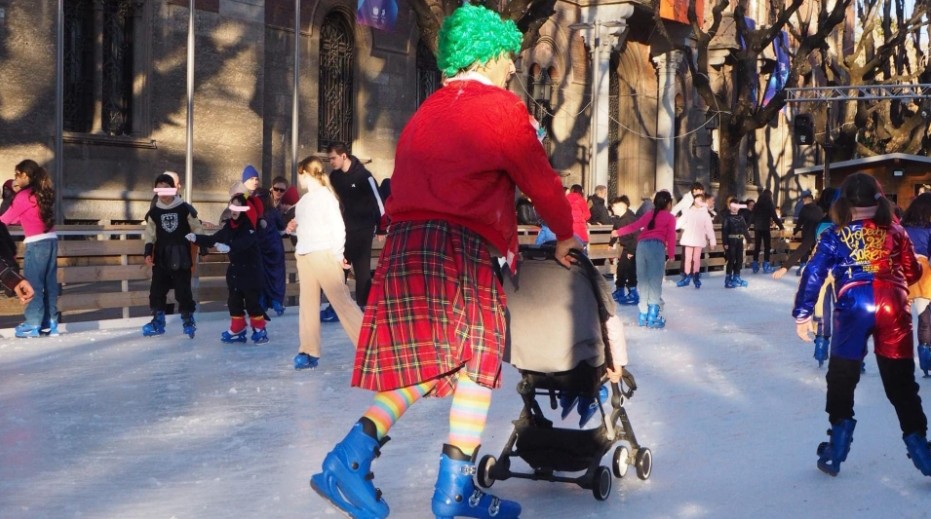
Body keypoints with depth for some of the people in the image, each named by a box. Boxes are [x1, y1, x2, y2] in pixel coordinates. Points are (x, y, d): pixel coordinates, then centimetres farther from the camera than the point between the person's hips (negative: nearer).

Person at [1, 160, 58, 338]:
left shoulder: (24, 196, -9)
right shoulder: (44, 193, 13)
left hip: (36, 243, -7)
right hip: (51, 240, 7)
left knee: (33, 283, -3)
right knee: (49, 283, 8)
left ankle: (32, 325, -3)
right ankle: (50, 323, 11)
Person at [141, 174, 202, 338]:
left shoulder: (185, 209, -3)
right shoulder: (154, 212, 3)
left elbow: (197, 229, 2)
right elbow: (150, 234, 6)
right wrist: (148, 252, -5)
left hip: (181, 257, -3)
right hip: (161, 257, 3)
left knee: (183, 290, -1)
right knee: (157, 289, 3)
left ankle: (188, 320, 12)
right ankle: (158, 321, 13)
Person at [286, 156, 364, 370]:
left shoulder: (325, 196, -9)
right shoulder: (304, 199, 14)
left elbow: (338, 226, -11)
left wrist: (337, 254, -10)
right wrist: (294, 227, 4)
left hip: (323, 254, -8)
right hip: (304, 255, 8)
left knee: (342, 300, -7)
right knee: (307, 303, 6)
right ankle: (309, 352, 9)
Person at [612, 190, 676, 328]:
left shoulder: (649, 215, 24)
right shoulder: (670, 217, 12)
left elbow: (634, 226, 19)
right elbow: (671, 236, 3)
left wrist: (618, 232, 28)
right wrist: (671, 254, 4)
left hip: (642, 245, 5)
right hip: (656, 246, -5)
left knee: (643, 282, 10)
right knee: (655, 283, -2)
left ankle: (643, 316, 12)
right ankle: (652, 317, -5)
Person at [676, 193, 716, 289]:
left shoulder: (705, 214, 0)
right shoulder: (688, 212, 3)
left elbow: (709, 228, -1)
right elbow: (681, 222, -1)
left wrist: (712, 240, -4)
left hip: (699, 239, -1)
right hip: (688, 238, 1)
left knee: (696, 259, 3)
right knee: (688, 258, 4)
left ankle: (696, 277, 10)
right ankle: (686, 277, 10)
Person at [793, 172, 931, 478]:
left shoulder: (835, 236, 8)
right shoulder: (895, 232, 12)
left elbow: (813, 274, 2)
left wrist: (802, 314, 5)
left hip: (854, 306, -1)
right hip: (893, 306, 1)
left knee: (841, 378, 13)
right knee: (900, 381, 10)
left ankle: (838, 445, 8)